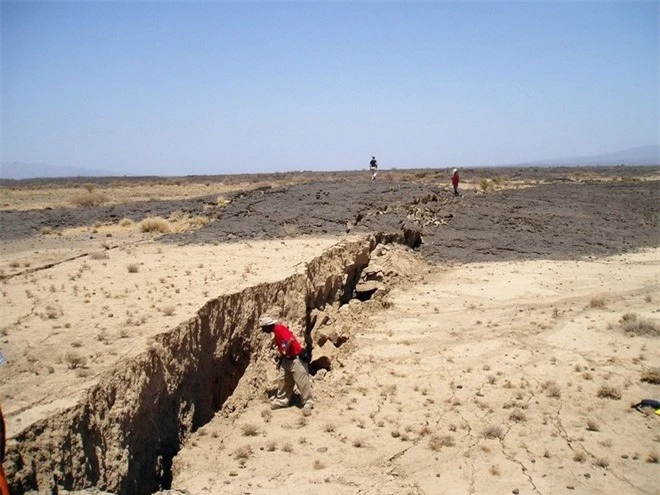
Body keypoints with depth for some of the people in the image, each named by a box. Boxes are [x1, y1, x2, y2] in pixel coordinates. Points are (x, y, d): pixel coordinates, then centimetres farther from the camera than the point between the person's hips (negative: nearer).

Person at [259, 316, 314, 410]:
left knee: (302, 382, -1)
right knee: (283, 380, 14)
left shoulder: (279, 328, -19)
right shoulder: (275, 332, 10)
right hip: (286, 360, 10)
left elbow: (291, 339, -31)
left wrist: (284, 351, -17)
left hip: (296, 359, -10)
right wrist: (280, 360, 16)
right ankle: (281, 401, 26)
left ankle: (308, 403, 9)